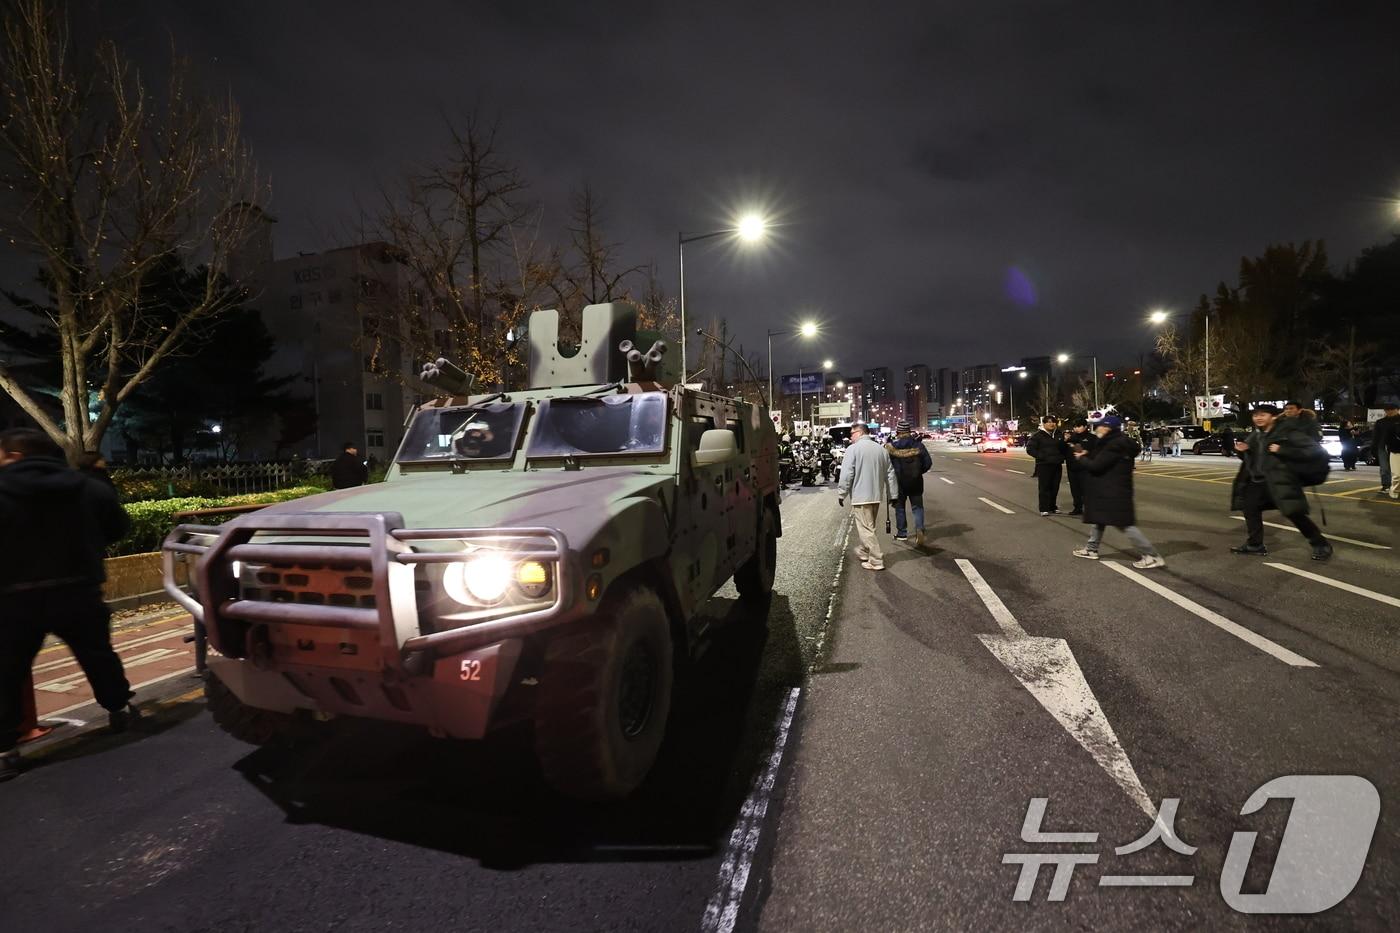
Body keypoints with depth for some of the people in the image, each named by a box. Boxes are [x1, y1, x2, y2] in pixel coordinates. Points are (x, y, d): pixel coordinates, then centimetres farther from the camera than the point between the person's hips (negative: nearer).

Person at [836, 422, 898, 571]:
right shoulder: (881, 449, 10)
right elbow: (890, 474, 13)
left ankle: (877, 561, -3)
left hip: (861, 496, -7)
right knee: (868, 526, 21)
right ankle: (864, 551, 35)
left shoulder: (853, 449, -10)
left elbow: (846, 475, -14)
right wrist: (892, 495, 19)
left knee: (866, 528, -2)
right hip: (877, 495, 7)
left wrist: (841, 494, -3)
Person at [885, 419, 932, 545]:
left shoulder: (891, 446, -11)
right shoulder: (918, 444, -4)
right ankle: (919, 529, -14)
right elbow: (928, 462, -1)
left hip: (898, 482, -1)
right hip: (915, 482, 1)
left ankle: (902, 533, 21)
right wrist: (919, 471, 14)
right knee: (917, 506, 8)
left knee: (899, 507, 15)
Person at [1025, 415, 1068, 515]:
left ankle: (1052, 507, 19)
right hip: (1044, 465, -5)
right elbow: (1030, 449, -7)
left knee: (1055, 487, 8)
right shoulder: (1038, 435, -3)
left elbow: (1064, 448, 23)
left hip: (1057, 465, 5)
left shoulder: (1059, 434, 13)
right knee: (1044, 487, -6)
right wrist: (1041, 456, -15)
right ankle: (1044, 509, -4)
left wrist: (1062, 457, 6)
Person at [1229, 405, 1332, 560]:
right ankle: (1255, 544, 23)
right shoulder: (1256, 435, 13)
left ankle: (1321, 545, 10)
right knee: (1250, 509, 10)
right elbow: (1252, 457, 25)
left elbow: (1312, 449, -17)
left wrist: (1281, 450, -23)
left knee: (1294, 513, -7)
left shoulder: (1288, 432, -11)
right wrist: (1244, 450, 1)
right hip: (1257, 480, 8)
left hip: (1280, 481, -8)